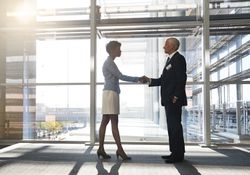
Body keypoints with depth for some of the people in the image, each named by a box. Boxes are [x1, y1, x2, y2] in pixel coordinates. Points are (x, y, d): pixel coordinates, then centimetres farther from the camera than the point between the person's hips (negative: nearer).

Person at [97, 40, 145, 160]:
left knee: (105, 122, 6)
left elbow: (119, 77, 19)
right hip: (110, 93, -10)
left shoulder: (109, 63, 22)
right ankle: (120, 149, -8)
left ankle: (101, 149, 8)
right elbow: (121, 77, -14)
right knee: (114, 122, -10)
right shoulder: (109, 63, -9)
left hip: (110, 93, 10)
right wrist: (138, 79, -10)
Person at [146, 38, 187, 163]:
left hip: (174, 99, -10)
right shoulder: (170, 59, 21)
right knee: (172, 126, 11)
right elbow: (163, 80, 20)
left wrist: (176, 96, -20)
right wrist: (149, 80, 10)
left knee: (175, 126, -7)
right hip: (168, 100, 10)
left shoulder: (179, 59, -8)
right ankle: (175, 153, 19)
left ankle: (178, 155, -1)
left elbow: (181, 79, -17)